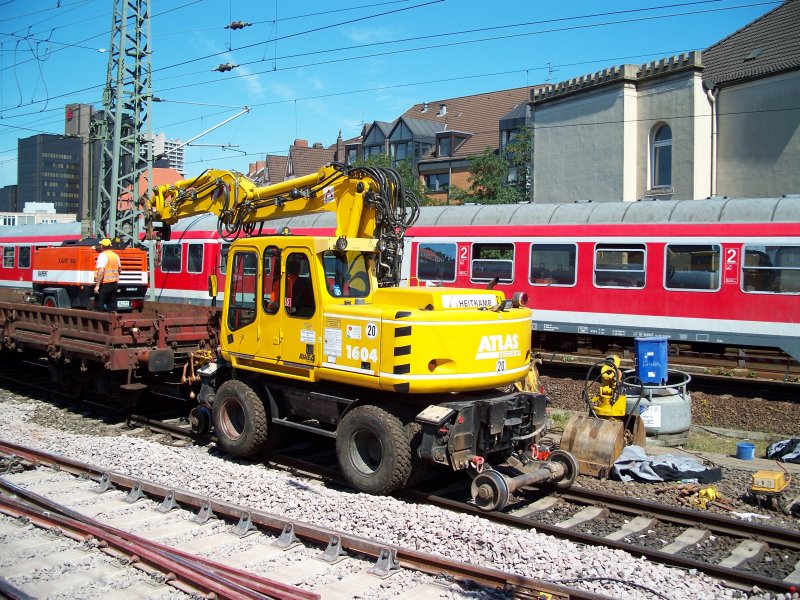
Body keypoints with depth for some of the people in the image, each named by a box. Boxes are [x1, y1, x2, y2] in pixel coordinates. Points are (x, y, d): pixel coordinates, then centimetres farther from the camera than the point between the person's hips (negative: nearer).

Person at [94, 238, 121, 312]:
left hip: (105, 284, -7)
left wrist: (97, 285, -21)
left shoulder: (103, 255, -11)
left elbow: (101, 271, -21)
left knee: (99, 306, -3)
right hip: (114, 283, 7)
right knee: (111, 305, 12)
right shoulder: (116, 255, 11)